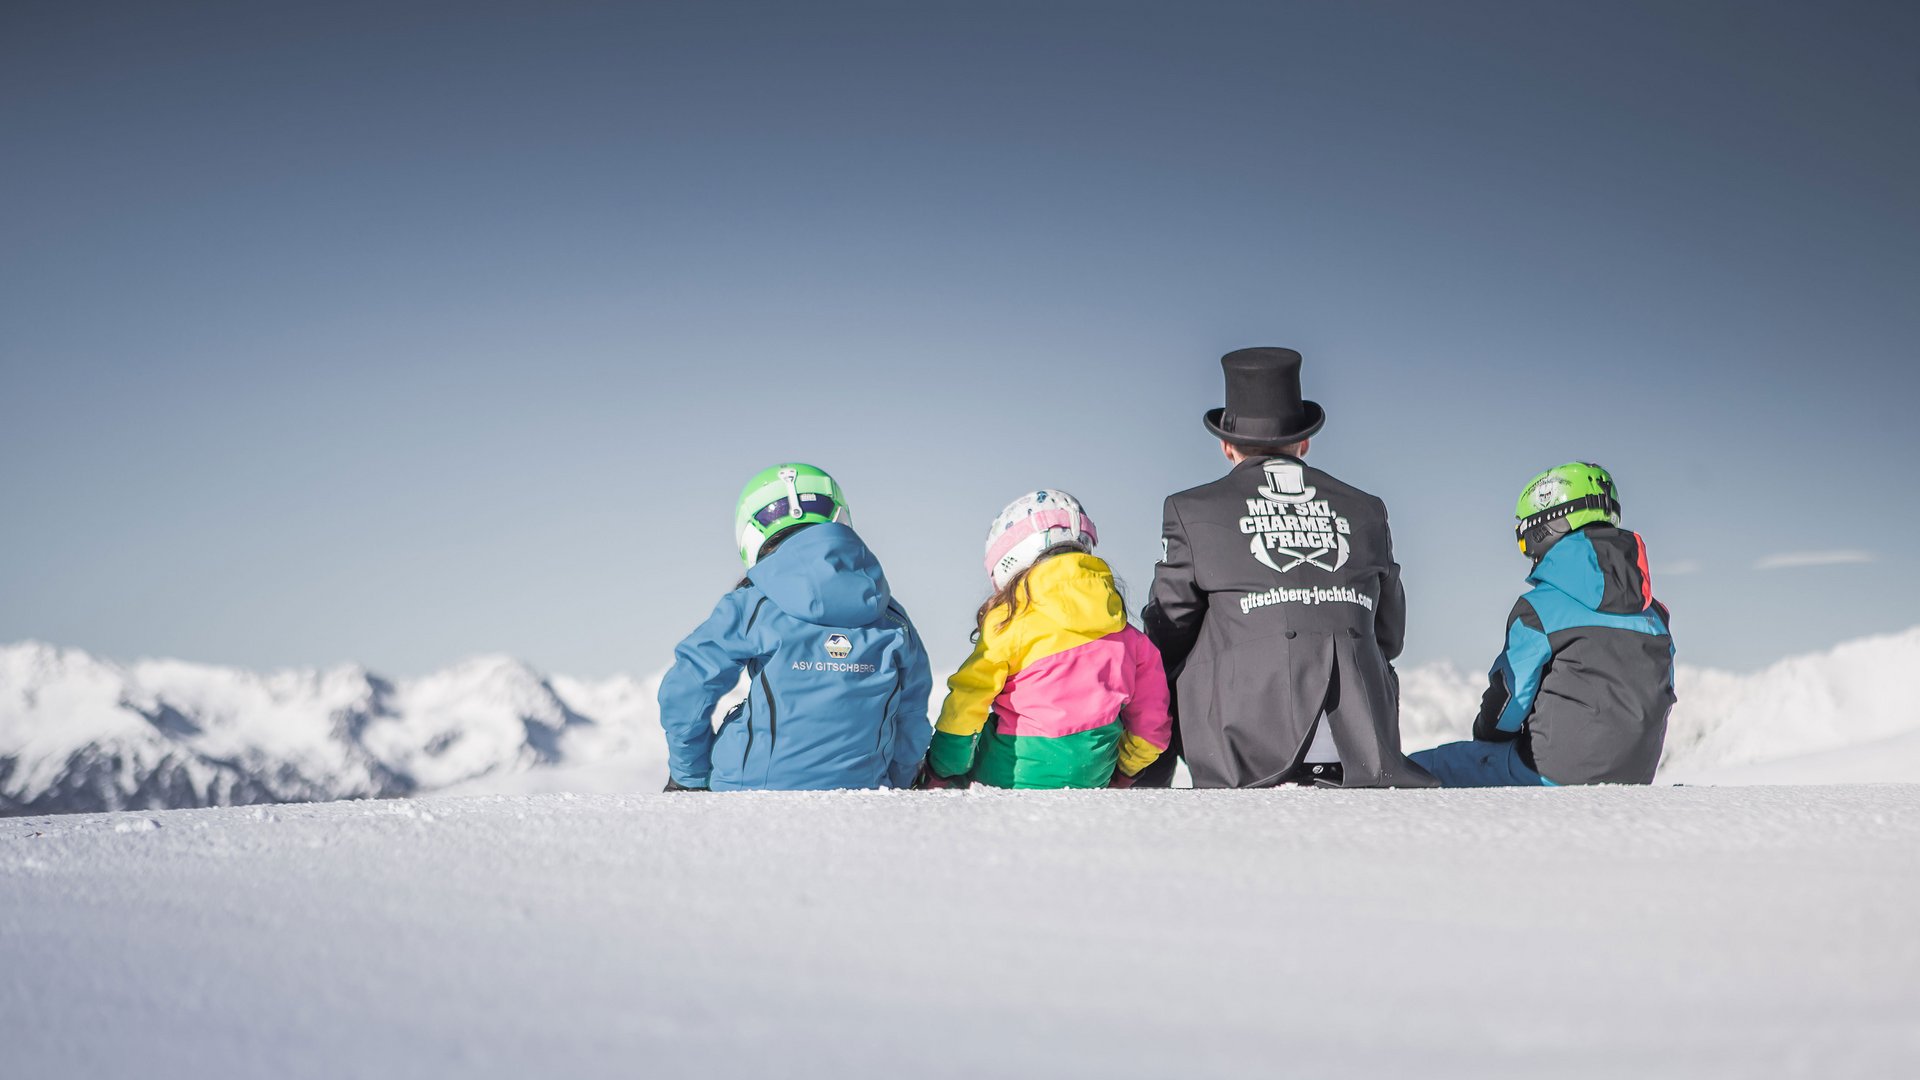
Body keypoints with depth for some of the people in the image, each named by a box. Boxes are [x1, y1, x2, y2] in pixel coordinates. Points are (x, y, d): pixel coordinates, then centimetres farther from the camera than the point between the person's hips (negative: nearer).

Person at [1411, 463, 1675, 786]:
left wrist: (1483, 735, 15)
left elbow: (1508, 702, -7)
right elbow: (1662, 699, 15)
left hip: (1553, 771, -7)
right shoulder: (1654, 614, 10)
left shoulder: (1539, 609, -9)